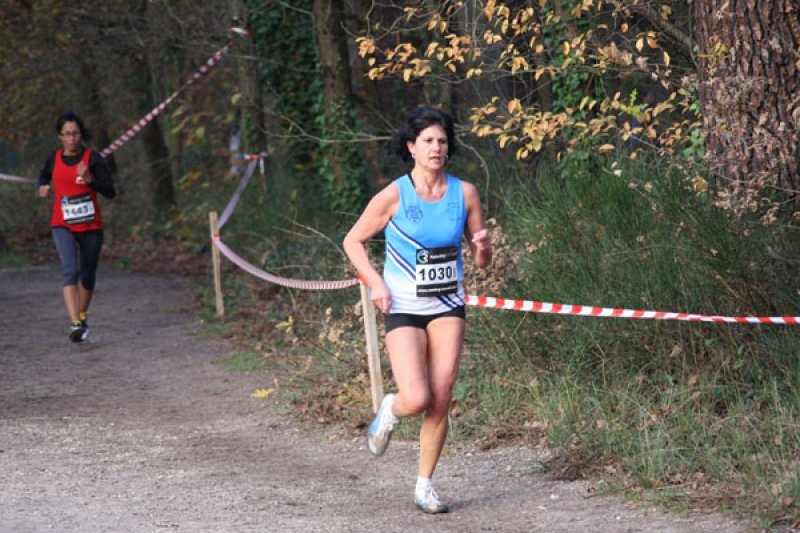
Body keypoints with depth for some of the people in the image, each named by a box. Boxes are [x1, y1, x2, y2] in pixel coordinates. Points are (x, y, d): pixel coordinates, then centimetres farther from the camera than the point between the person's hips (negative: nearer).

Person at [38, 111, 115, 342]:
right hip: (63, 227, 0)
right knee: (70, 271, -19)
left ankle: (82, 316, 39)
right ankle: (75, 324, -29)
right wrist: (43, 185, 6)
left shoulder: (93, 159, -6)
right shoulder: (54, 159, 3)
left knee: (87, 276, 13)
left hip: (91, 226, 0)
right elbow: (45, 174, 28)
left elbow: (110, 192, -10)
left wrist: (90, 179, -25)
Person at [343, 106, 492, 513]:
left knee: (441, 400, -2)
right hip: (403, 309, -3)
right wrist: (375, 282, -12)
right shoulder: (394, 196, -9)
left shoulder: (464, 194, -1)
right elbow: (353, 241, 2)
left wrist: (482, 246, -17)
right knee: (416, 400, -16)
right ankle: (389, 410, 21)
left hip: (447, 307, 3)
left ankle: (425, 485, 14)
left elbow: (482, 262, 7)